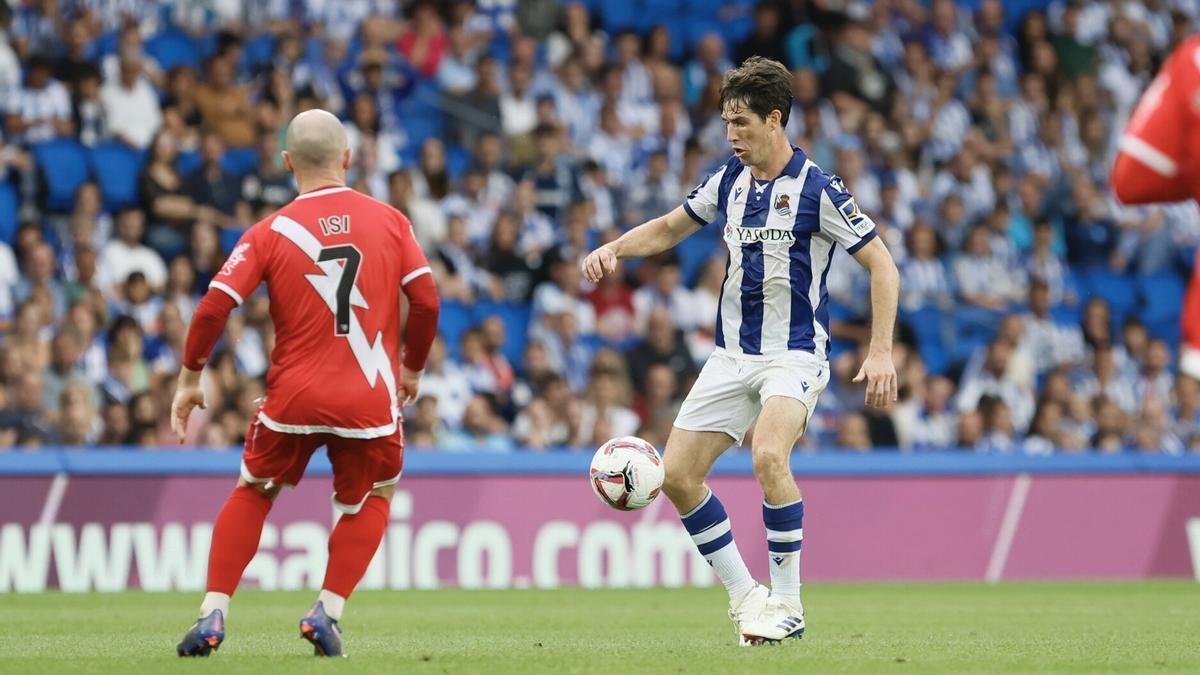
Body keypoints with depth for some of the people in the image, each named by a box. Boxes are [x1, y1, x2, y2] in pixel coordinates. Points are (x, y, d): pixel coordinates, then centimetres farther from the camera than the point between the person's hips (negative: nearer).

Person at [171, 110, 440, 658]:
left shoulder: (269, 233, -1)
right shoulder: (390, 221, 2)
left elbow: (214, 306, -6)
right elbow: (426, 301, -2)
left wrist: (189, 380, 6)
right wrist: (412, 370, 14)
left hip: (293, 397, 0)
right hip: (370, 401, 0)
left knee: (252, 494, 21)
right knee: (371, 501, 24)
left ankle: (212, 616, 10)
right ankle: (326, 613, 8)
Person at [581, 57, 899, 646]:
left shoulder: (817, 189, -13)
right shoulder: (729, 180, 5)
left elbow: (881, 265, -11)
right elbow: (668, 228, 21)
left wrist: (881, 352, -19)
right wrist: (612, 249, 2)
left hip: (795, 354, -7)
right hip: (732, 353, 7)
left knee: (768, 456, -31)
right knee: (677, 474, -2)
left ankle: (787, 602, -17)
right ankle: (743, 594, 12)